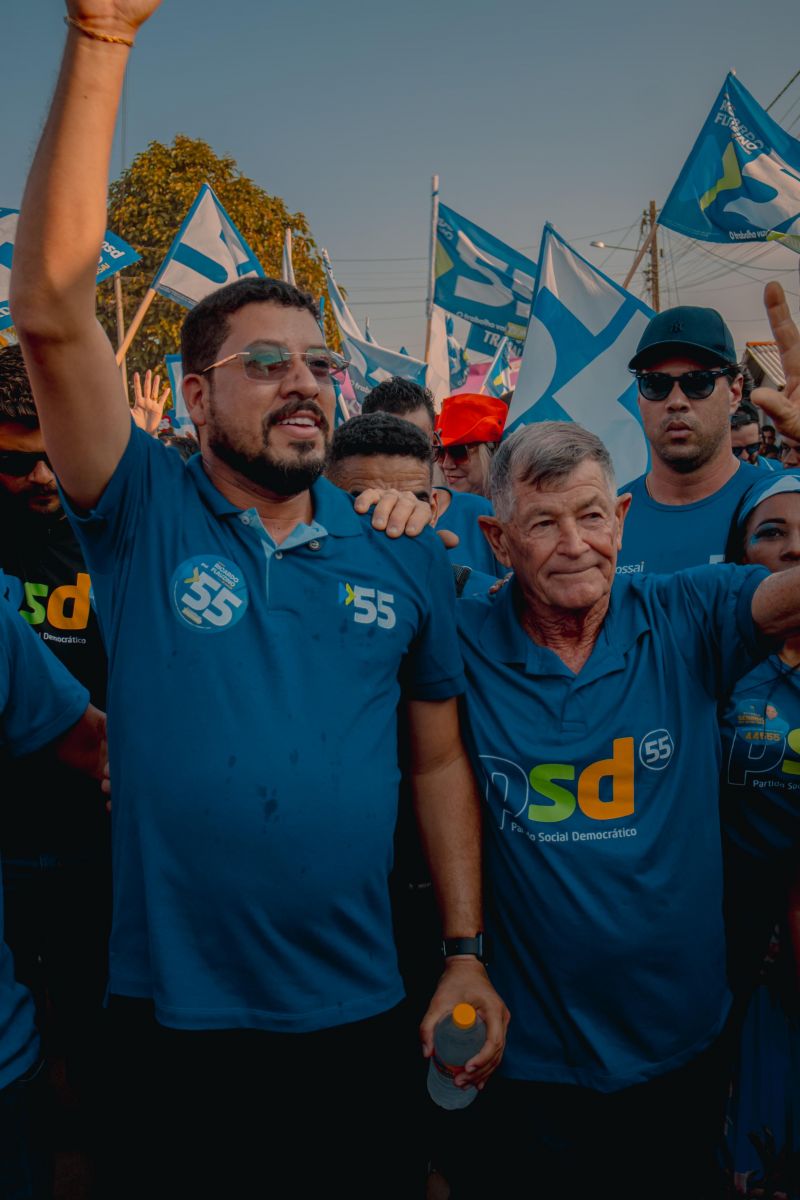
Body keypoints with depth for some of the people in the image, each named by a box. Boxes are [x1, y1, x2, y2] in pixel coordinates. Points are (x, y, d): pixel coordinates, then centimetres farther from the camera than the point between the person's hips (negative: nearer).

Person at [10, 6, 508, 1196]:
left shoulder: (401, 554, 1)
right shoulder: (144, 516, -7)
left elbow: (438, 758, 6)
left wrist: (467, 954, 3)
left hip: (361, 1019, 2)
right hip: (174, 1021, -2)